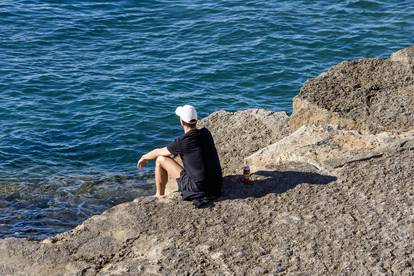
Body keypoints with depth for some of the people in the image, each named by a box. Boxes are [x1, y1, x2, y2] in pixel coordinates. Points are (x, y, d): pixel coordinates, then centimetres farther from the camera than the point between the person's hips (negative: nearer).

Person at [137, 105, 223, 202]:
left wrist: (144, 157, 26)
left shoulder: (181, 142, -14)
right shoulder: (206, 133, 3)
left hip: (198, 189, -7)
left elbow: (158, 152, 5)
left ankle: (159, 196, 23)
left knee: (161, 159, 5)